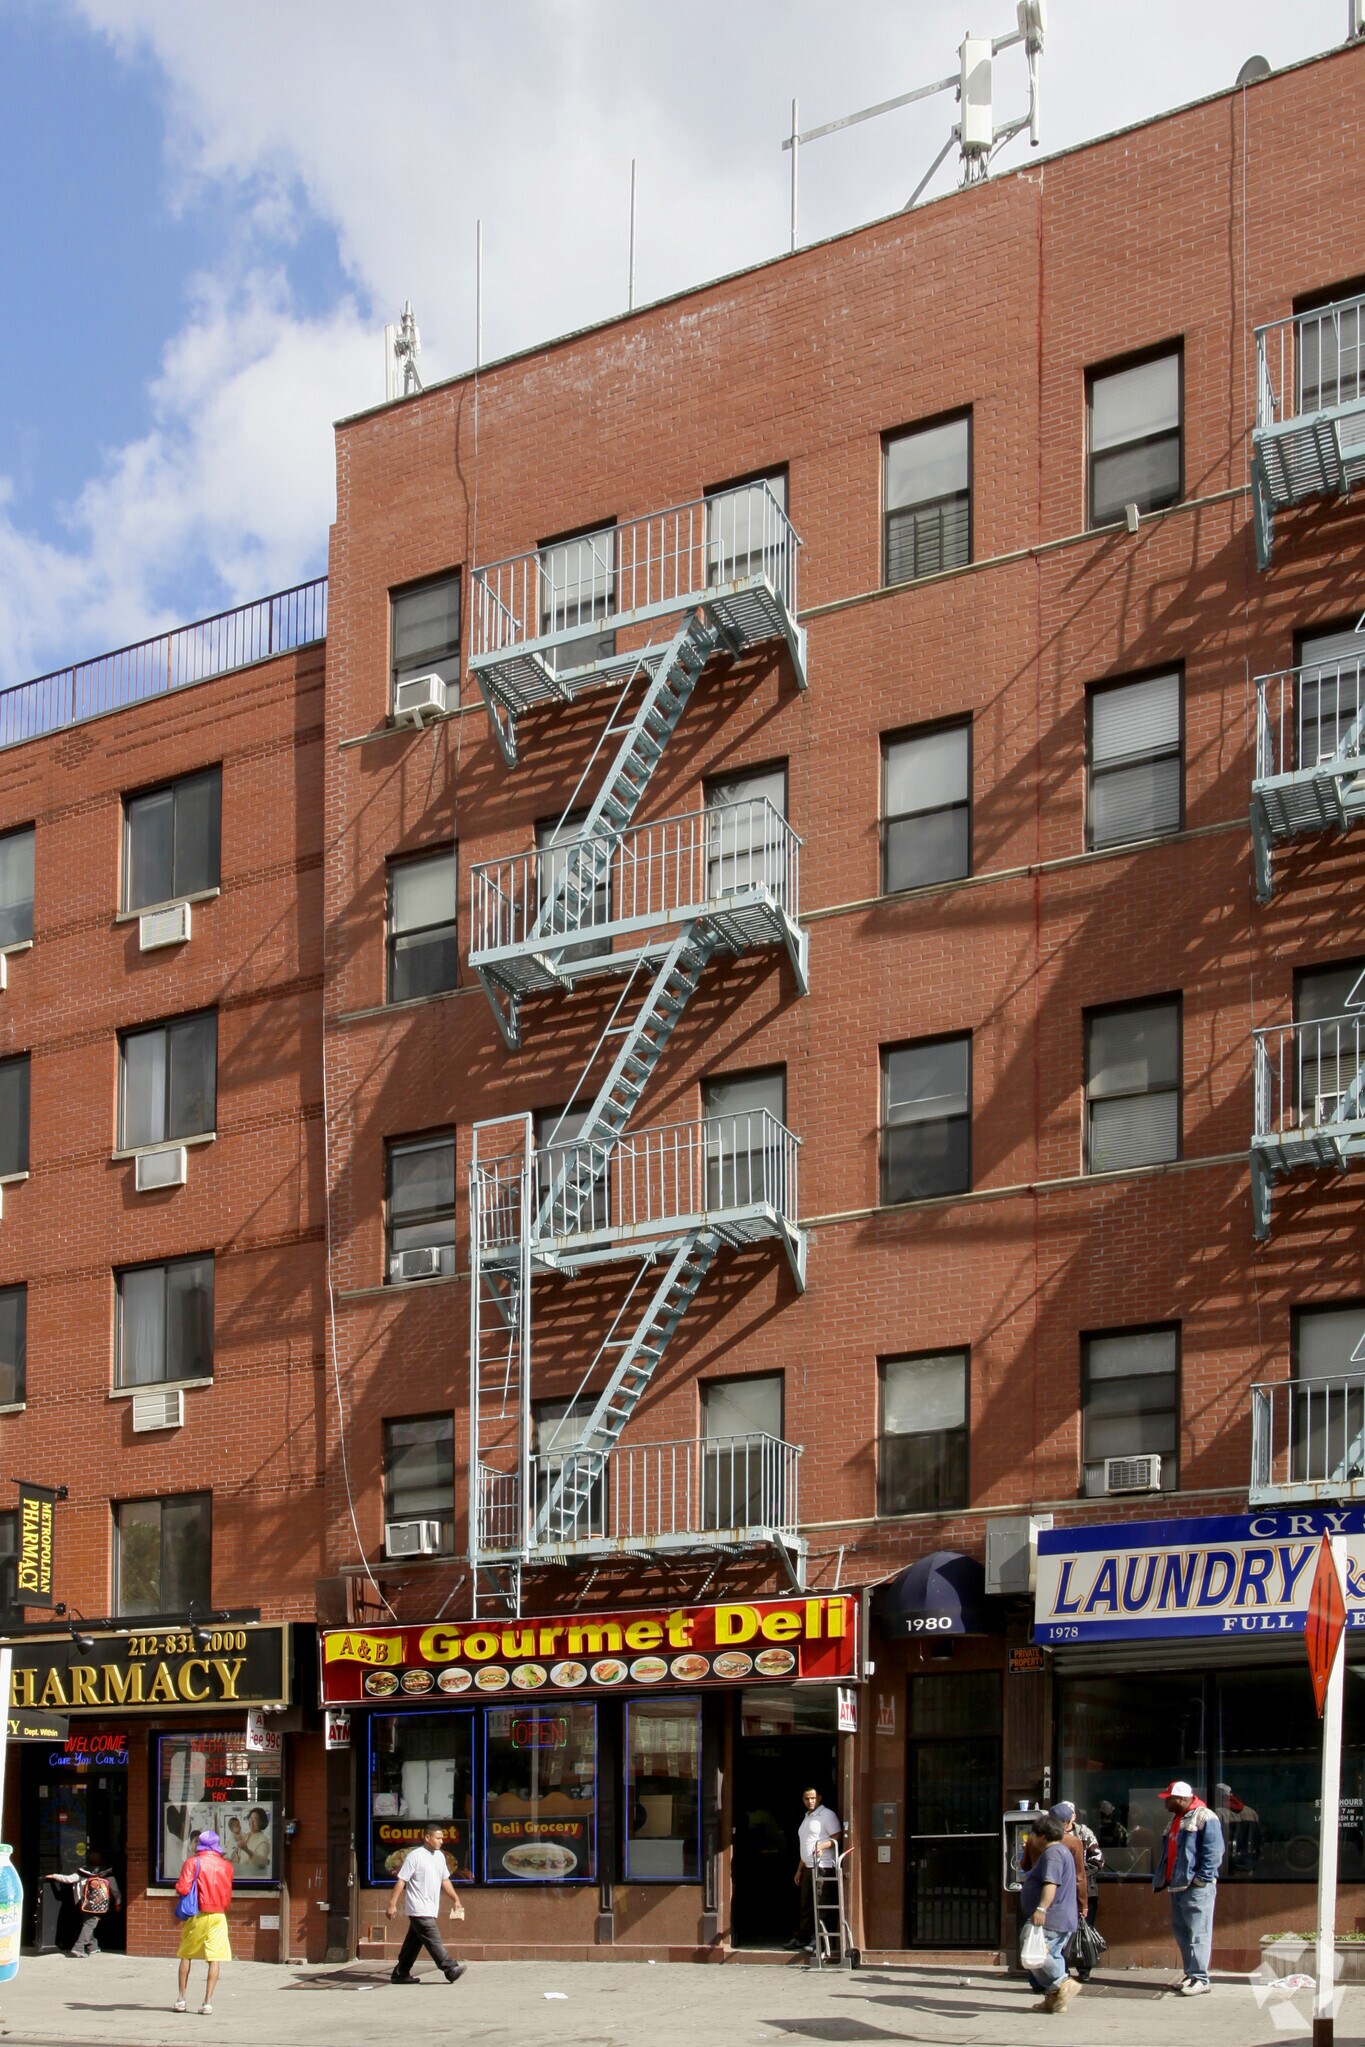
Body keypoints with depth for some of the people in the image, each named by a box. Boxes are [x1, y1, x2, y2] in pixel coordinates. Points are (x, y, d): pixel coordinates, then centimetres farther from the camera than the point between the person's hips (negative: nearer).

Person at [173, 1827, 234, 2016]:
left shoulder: (192, 1862, -6)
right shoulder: (226, 1865, 3)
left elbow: (183, 1889, -13)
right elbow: (228, 1895, 10)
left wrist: (178, 1886, 8)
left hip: (197, 1915, -1)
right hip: (218, 1915, 1)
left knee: (186, 1955, 14)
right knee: (215, 1958, 0)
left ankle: (181, 1999, 14)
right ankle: (207, 2002, -7)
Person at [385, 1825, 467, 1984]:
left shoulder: (439, 1857, 14)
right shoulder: (414, 1856, -11)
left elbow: (445, 1880, 23)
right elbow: (401, 1881, -12)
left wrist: (455, 1900, 18)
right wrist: (392, 1904, -15)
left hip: (431, 1910, 8)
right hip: (419, 1909, -8)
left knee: (414, 1941, 10)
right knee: (433, 1940, -11)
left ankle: (401, 1973, 15)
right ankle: (450, 1969, -15)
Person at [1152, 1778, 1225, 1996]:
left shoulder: (1204, 1817, -11)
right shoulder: (1176, 1819, 19)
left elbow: (1213, 1851, -17)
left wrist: (1202, 1878, -20)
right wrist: (1162, 1878, 18)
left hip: (1196, 1886, -10)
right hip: (1177, 1885, 10)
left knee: (1198, 1933, -9)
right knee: (1181, 1931, 12)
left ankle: (1200, 1980, -9)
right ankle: (1191, 1975, 18)